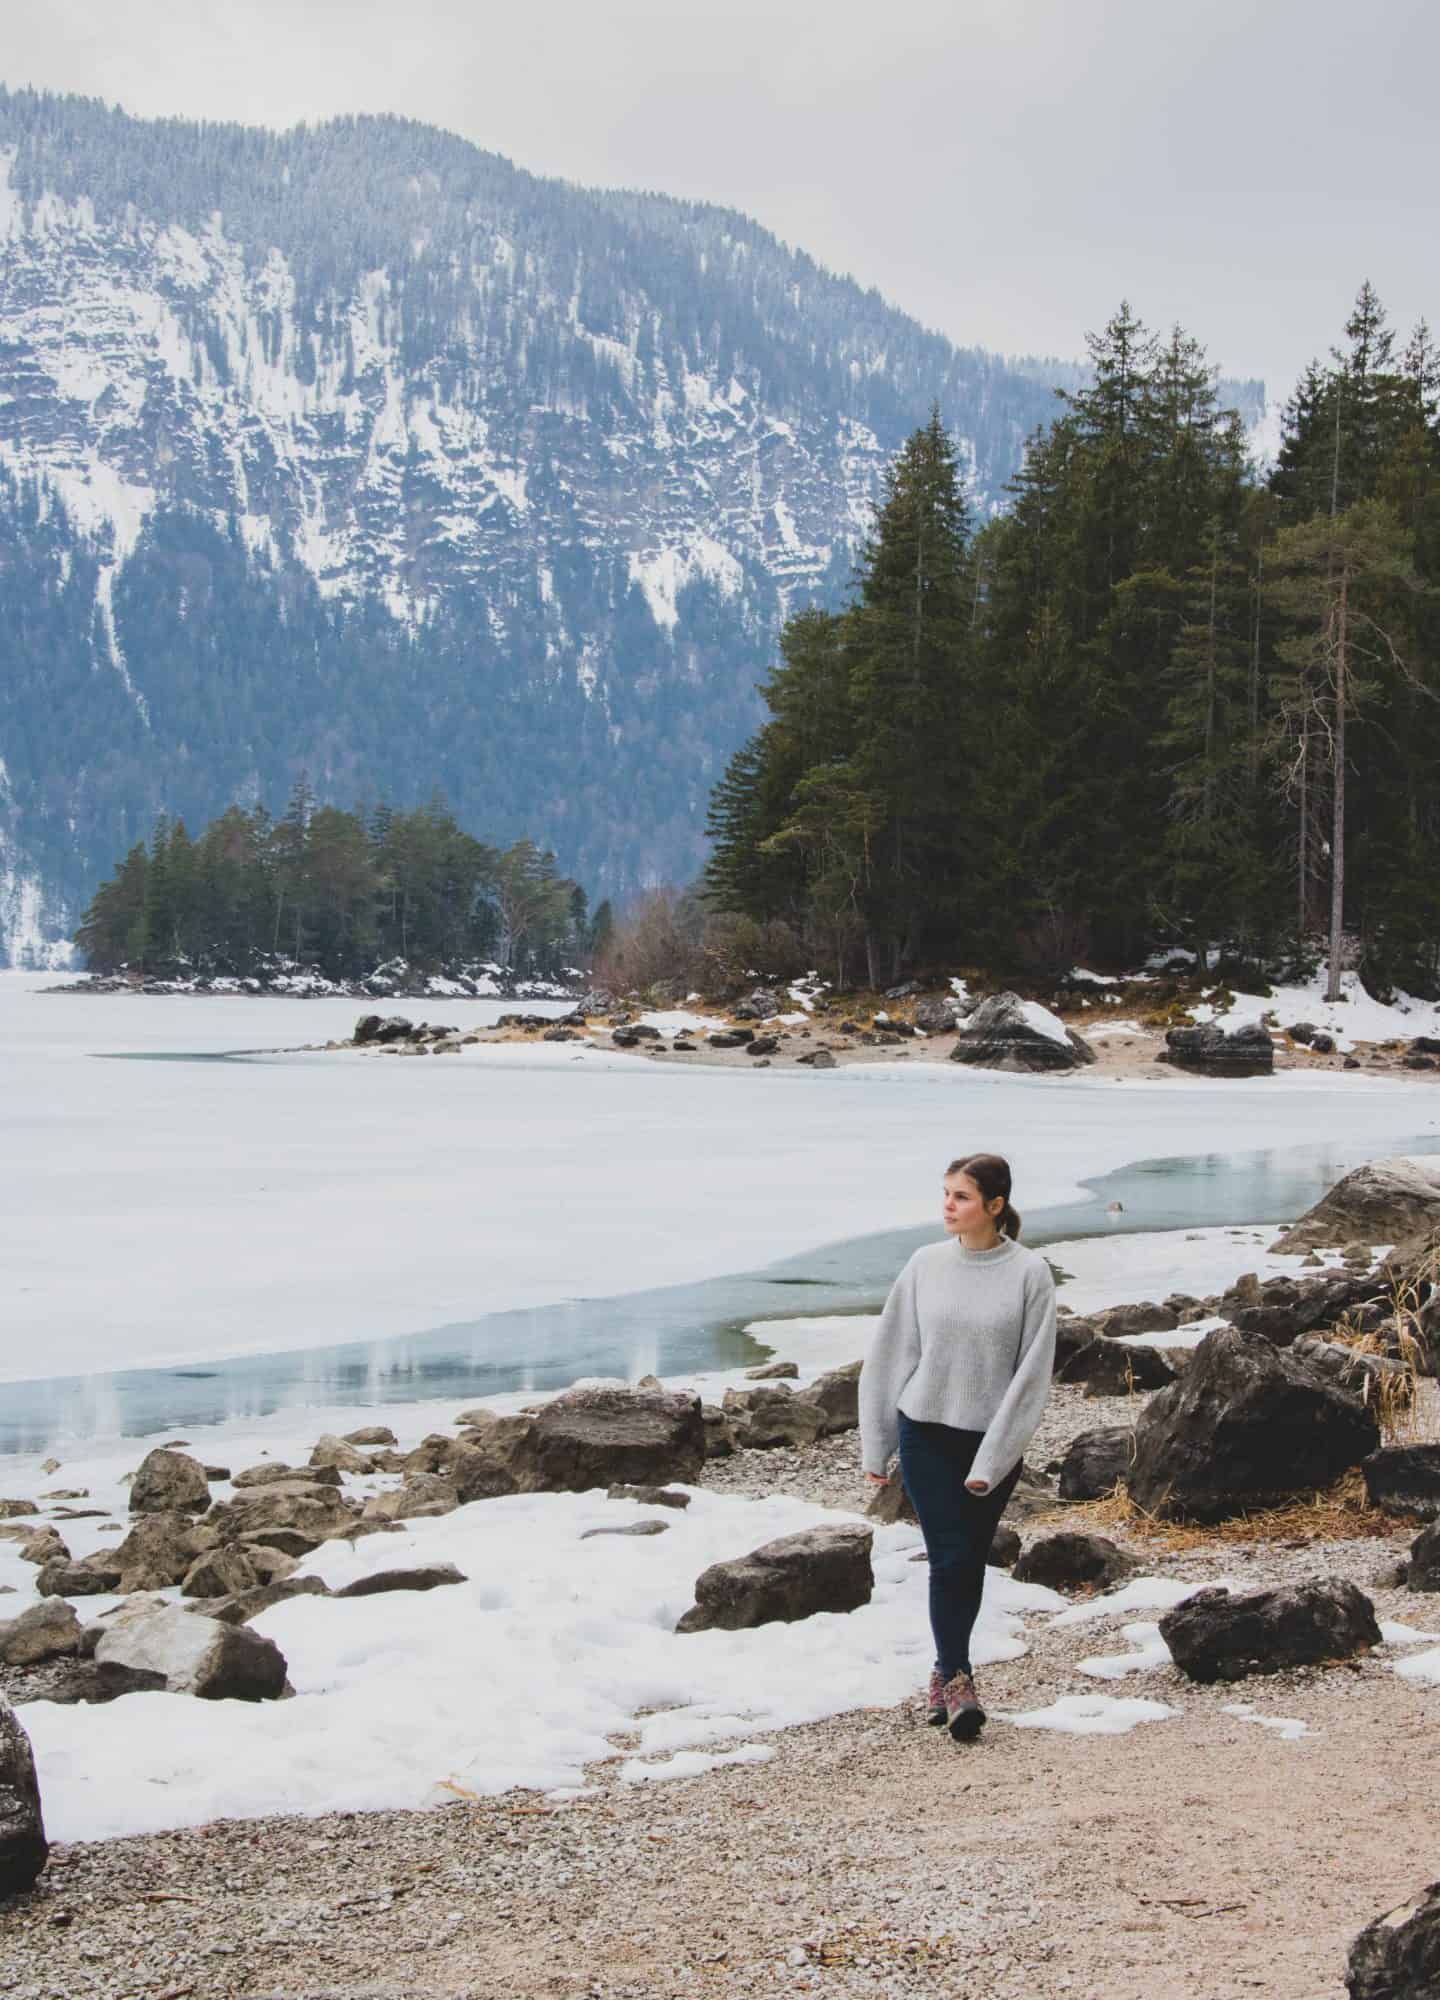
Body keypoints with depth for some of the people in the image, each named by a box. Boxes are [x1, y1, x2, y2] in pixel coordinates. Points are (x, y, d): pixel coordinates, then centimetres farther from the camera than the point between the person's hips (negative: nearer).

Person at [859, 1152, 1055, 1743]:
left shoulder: (1030, 1273, -8)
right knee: (949, 1558, -5)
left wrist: (992, 1461, -12)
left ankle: (947, 1669, 25)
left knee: (970, 1562, 9)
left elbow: (1031, 1372, -9)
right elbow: (889, 1354, 4)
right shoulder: (926, 1264, -2)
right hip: (926, 1434, 0)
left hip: (993, 1443, 0)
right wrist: (875, 1448, 4)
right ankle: (957, 1679, 3)